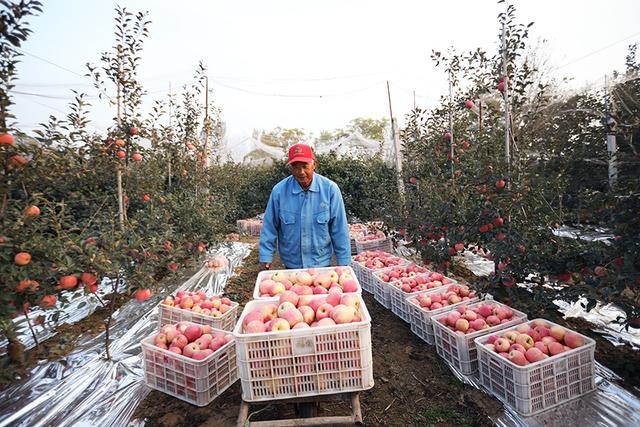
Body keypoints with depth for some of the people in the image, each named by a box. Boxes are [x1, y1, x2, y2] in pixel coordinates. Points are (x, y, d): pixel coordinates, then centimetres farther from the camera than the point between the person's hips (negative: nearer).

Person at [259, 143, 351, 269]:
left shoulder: (330, 189, -13)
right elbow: (269, 227, -3)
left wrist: (343, 261, -4)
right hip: (291, 263, 1)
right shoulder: (279, 190, -11)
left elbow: (339, 229, -8)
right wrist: (266, 257, -4)